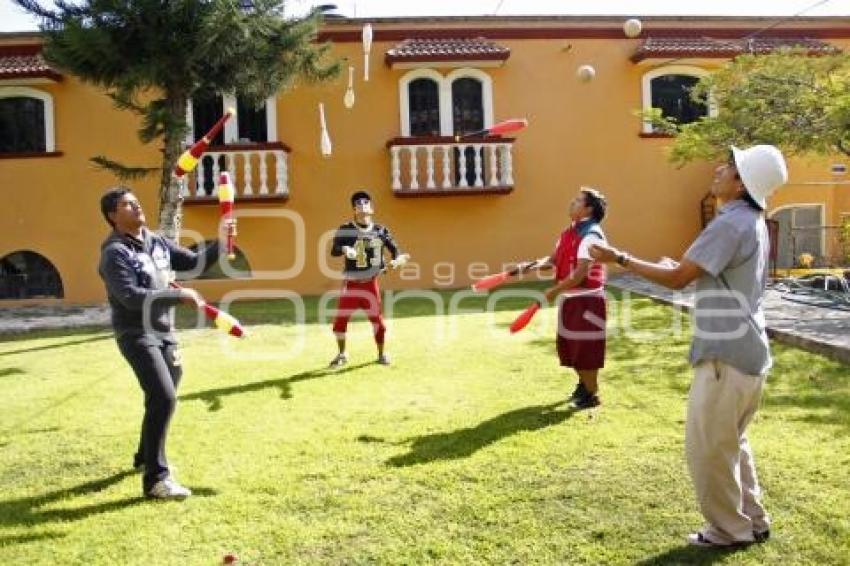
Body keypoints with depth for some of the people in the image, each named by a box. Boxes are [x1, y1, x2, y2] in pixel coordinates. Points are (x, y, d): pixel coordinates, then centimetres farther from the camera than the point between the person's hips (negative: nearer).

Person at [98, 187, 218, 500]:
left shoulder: (157, 242, 7)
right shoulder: (115, 253, -15)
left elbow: (193, 261, 12)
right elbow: (132, 297, -26)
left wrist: (220, 245, -5)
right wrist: (180, 295, -29)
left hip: (165, 333, 8)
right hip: (136, 335, -8)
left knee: (161, 398, 19)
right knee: (163, 399, -19)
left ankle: (146, 455, 42)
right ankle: (155, 478, -11)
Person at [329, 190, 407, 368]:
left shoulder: (380, 230, 3)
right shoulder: (345, 230, -4)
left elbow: (394, 248, 0)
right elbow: (334, 250, -15)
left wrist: (397, 258, -22)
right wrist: (344, 249, -36)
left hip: (370, 282, 1)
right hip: (351, 283, -1)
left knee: (377, 318, 4)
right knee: (340, 319, -3)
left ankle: (381, 354, 23)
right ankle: (342, 354, 18)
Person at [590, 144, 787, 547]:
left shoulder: (731, 224, -19)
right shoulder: (751, 222, 12)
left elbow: (677, 279, -20)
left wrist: (620, 259, -13)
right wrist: (684, 267, 19)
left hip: (727, 355, -10)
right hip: (745, 350, 10)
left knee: (707, 447, 3)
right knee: (730, 442, 22)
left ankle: (730, 530, 17)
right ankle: (752, 521, 32)